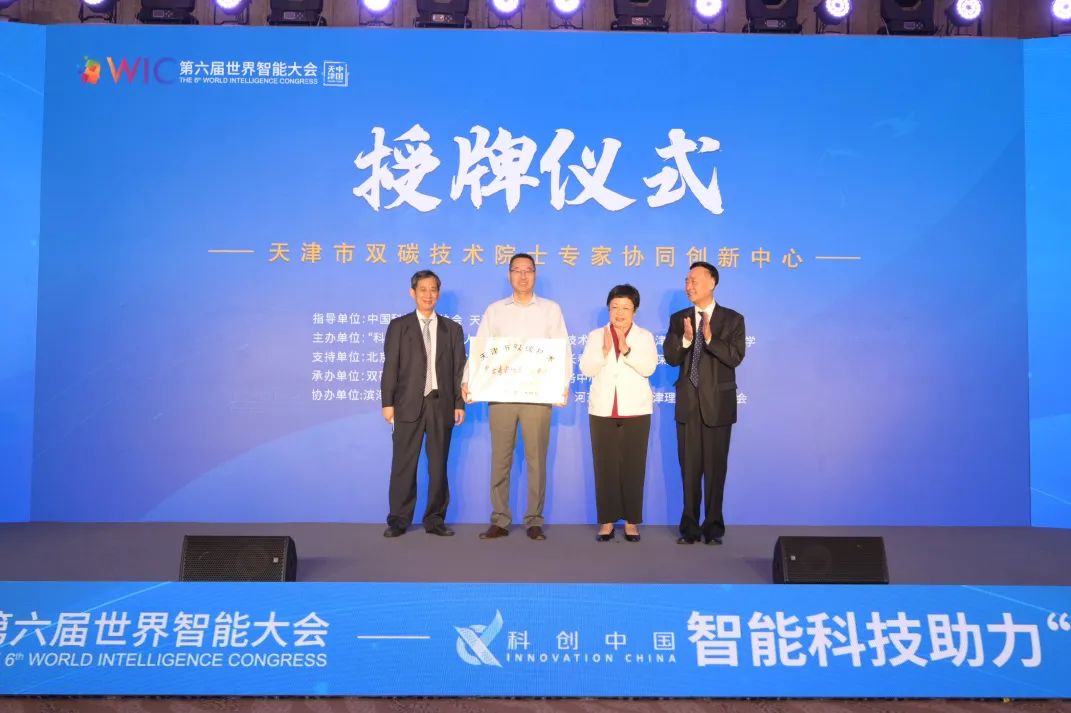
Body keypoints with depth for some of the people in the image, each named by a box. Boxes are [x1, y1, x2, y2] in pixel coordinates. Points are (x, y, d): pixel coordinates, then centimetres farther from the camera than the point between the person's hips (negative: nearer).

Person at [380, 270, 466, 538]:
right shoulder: (399, 325, 8)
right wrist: (388, 402, -5)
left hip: (441, 404, 2)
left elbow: (459, 368, 8)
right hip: (409, 404, -1)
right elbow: (390, 366, 2)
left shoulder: (452, 329, 12)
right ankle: (398, 520, 8)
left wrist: (459, 403, 0)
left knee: (438, 464, 5)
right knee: (403, 464, 0)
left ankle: (435, 519, 14)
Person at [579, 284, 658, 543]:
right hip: (603, 411, 1)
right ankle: (607, 520, 9)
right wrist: (604, 350, -19)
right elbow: (586, 368, -3)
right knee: (605, 466, 0)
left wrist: (626, 350, -21)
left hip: (635, 411, -1)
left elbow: (649, 367, -8)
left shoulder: (645, 336, 7)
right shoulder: (596, 335, 9)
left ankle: (631, 521, 10)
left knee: (633, 466, 0)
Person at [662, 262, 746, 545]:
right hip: (688, 403, 2)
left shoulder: (732, 319, 0)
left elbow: (735, 357, -11)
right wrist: (685, 339, -18)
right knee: (689, 467, 7)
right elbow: (670, 358, 0)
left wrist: (710, 338, -24)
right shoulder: (679, 319, 8)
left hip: (718, 403, -2)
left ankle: (713, 527, 14)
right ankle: (690, 527, 16)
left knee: (716, 466, 3)